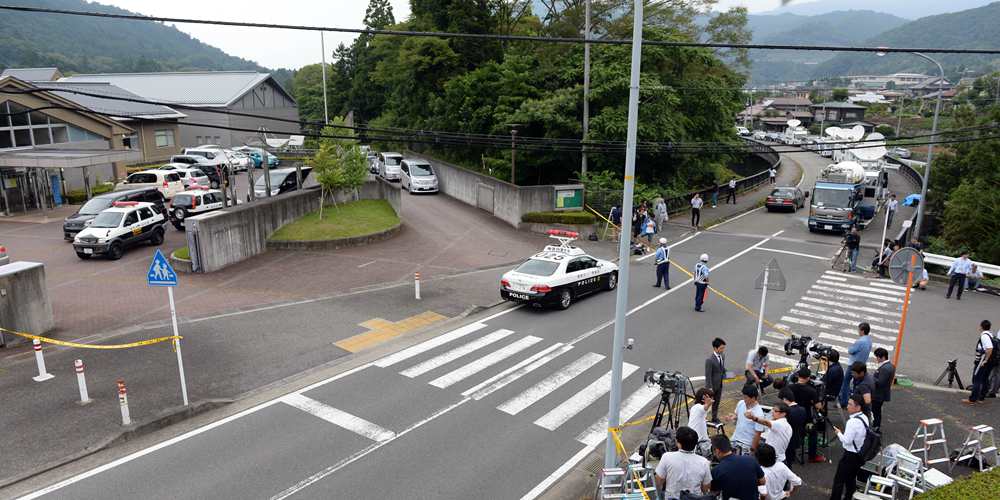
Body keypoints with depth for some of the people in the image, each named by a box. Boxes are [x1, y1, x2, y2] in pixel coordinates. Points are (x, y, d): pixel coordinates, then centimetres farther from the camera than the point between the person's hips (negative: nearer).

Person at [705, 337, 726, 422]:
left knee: (717, 402, 19)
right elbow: (708, 376, -21)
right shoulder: (710, 360, -24)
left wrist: (724, 373, -2)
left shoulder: (722, 356, 0)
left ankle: (714, 418, 33)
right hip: (712, 385, -7)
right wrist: (710, 388, -21)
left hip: (719, 384, 7)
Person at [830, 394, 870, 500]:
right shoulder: (864, 417, 1)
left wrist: (838, 432, -10)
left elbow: (846, 440, -25)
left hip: (851, 455, -9)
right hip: (861, 454, 9)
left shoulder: (853, 422, -28)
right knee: (851, 478, 21)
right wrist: (844, 433, 9)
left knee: (839, 479, 3)